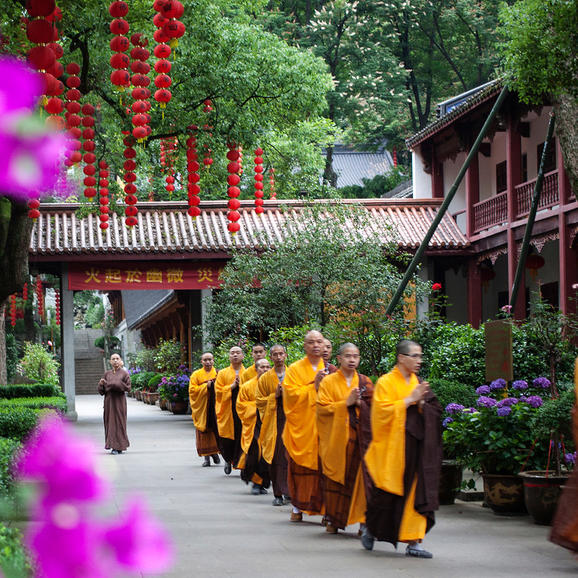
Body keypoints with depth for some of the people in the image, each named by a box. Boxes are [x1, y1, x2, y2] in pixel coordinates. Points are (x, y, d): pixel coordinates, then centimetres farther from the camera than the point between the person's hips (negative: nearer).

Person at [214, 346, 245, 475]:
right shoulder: (222, 374, 10)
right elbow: (218, 391, 1)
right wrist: (232, 386, -10)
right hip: (227, 411, 0)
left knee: (242, 439, -6)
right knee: (226, 440, 1)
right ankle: (228, 460, 26)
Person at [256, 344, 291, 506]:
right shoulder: (265, 379, 11)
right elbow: (259, 400, 8)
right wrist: (275, 395, -7)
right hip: (273, 421, 0)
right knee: (276, 458, -5)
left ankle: (291, 491, -2)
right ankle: (278, 494, 0)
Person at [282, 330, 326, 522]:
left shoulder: (329, 370, 12)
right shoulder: (295, 369, 5)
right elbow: (292, 394, -7)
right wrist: (314, 385, -13)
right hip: (302, 426, -1)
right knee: (300, 469, -1)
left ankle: (325, 508, -3)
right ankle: (297, 507, 10)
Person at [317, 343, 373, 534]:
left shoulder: (365, 382, 12)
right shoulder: (329, 381, 4)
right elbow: (322, 407, -5)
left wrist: (360, 403, -9)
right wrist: (346, 403, -12)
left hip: (359, 437, 2)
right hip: (336, 437, -2)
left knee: (361, 477, -6)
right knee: (335, 479, -2)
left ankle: (363, 519, -4)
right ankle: (333, 520, 8)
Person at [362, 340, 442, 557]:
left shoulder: (417, 383, 13)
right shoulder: (386, 383, -5)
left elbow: (433, 412, 14)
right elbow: (382, 411, -14)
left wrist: (421, 403, -6)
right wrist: (409, 400, -16)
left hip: (415, 446, 5)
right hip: (392, 447, -5)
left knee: (415, 492, -3)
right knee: (386, 495, 3)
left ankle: (413, 541, -2)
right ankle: (370, 529, 28)